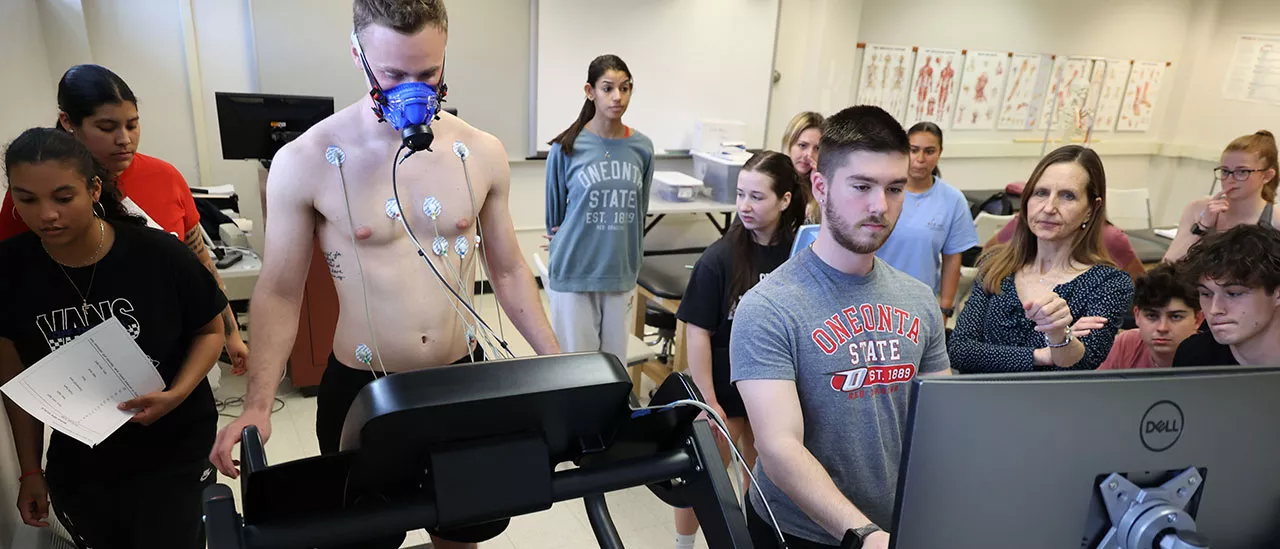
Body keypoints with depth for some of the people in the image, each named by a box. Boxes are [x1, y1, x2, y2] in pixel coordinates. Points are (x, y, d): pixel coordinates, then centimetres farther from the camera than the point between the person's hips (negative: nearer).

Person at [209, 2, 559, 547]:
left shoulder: (481, 152, -4)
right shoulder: (305, 162, -12)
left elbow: (507, 270, 5)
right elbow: (279, 293, -4)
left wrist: (557, 364, 1)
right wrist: (257, 405, -15)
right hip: (361, 389, -2)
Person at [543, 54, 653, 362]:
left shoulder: (642, 148, 2)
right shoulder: (567, 148, -6)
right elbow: (554, 212, 7)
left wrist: (632, 270, 14)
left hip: (620, 275, 3)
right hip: (574, 274, -3)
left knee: (615, 362, 12)